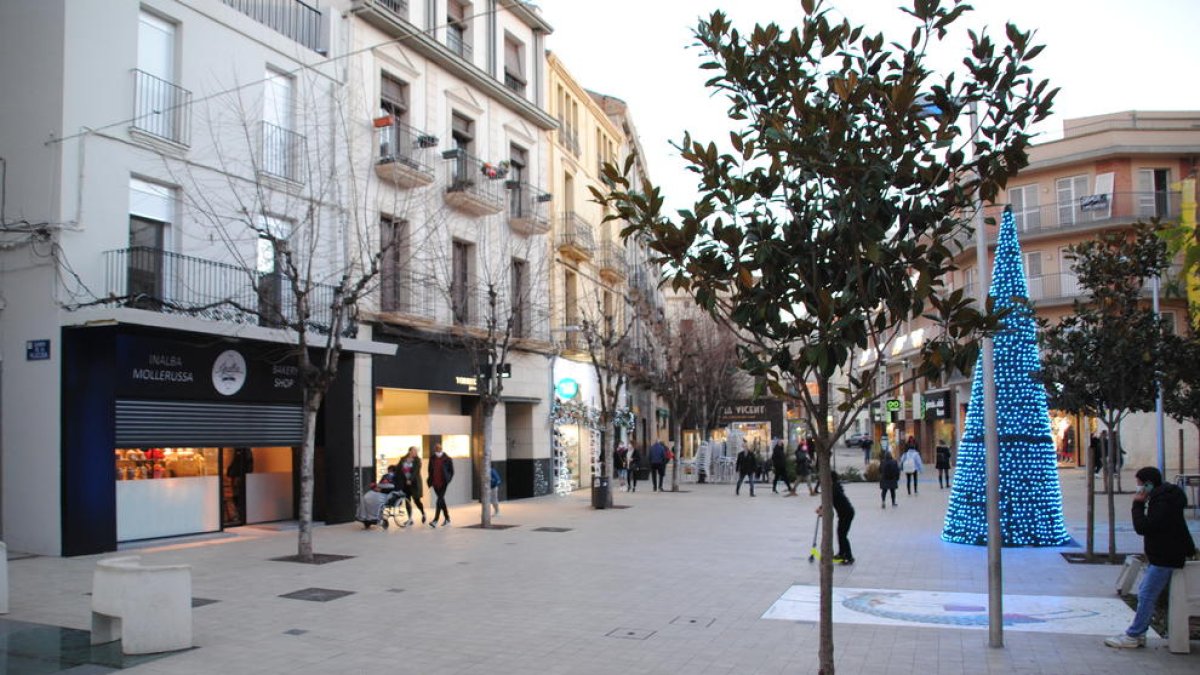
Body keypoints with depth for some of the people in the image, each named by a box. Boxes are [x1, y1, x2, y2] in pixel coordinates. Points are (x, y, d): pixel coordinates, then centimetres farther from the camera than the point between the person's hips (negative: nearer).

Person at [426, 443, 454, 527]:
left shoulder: (447, 459, -3)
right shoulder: (432, 459, 9)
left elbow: (451, 471, 2)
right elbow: (430, 471, 17)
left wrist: (448, 480, -7)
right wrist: (429, 480, 6)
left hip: (443, 483, -5)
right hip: (435, 483, 5)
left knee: (440, 500, -13)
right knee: (441, 500, 12)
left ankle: (435, 521, -19)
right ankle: (447, 519, 24)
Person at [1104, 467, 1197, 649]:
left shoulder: (1164, 503, -21)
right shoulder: (1159, 498, 12)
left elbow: (1143, 527, -23)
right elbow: (1147, 527, 20)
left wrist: (1138, 505, -16)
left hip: (1164, 558, -11)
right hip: (1158, 556, 11)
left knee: (1147, 596, -7)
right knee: (1145, 594, 13)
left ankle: (1132, 636, -4)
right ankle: (1139, 634, 17)